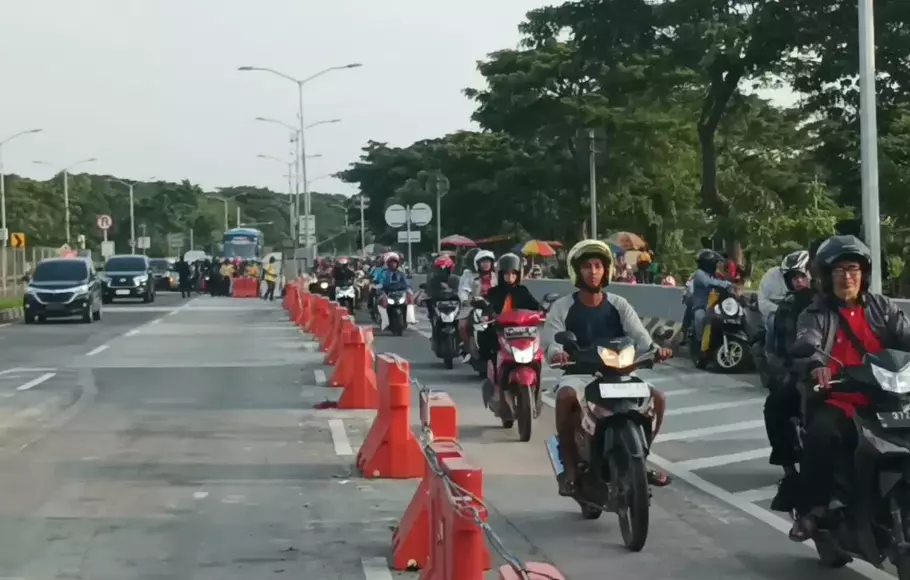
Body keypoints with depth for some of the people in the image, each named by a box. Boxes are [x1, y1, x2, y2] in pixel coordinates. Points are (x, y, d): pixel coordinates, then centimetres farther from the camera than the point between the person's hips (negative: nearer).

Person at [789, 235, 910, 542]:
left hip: (883, 400, 3)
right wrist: (817, 362, -39)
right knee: (819, 434, -32)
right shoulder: (817, 314, 6)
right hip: (837, 401, -3)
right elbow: (805, 343, -14)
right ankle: (814, 507, -19)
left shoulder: (882, 308, 15)